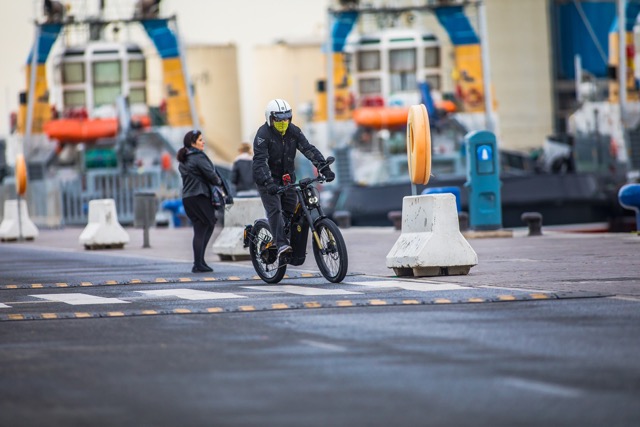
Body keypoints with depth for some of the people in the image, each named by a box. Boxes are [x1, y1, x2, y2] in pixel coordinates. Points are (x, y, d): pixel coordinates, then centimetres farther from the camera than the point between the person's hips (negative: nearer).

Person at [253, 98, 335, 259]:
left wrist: (324, 168, -20)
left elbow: (309, 150, -7)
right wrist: (269, 183, -40)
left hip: (287, 177, 5)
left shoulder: (294, 131, -1)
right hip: (268, 179, -5)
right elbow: (260, 161, -27)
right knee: (275, 210, -20)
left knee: (292, 211, 0)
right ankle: (281, 245, -28)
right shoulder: (263, 134, -17)